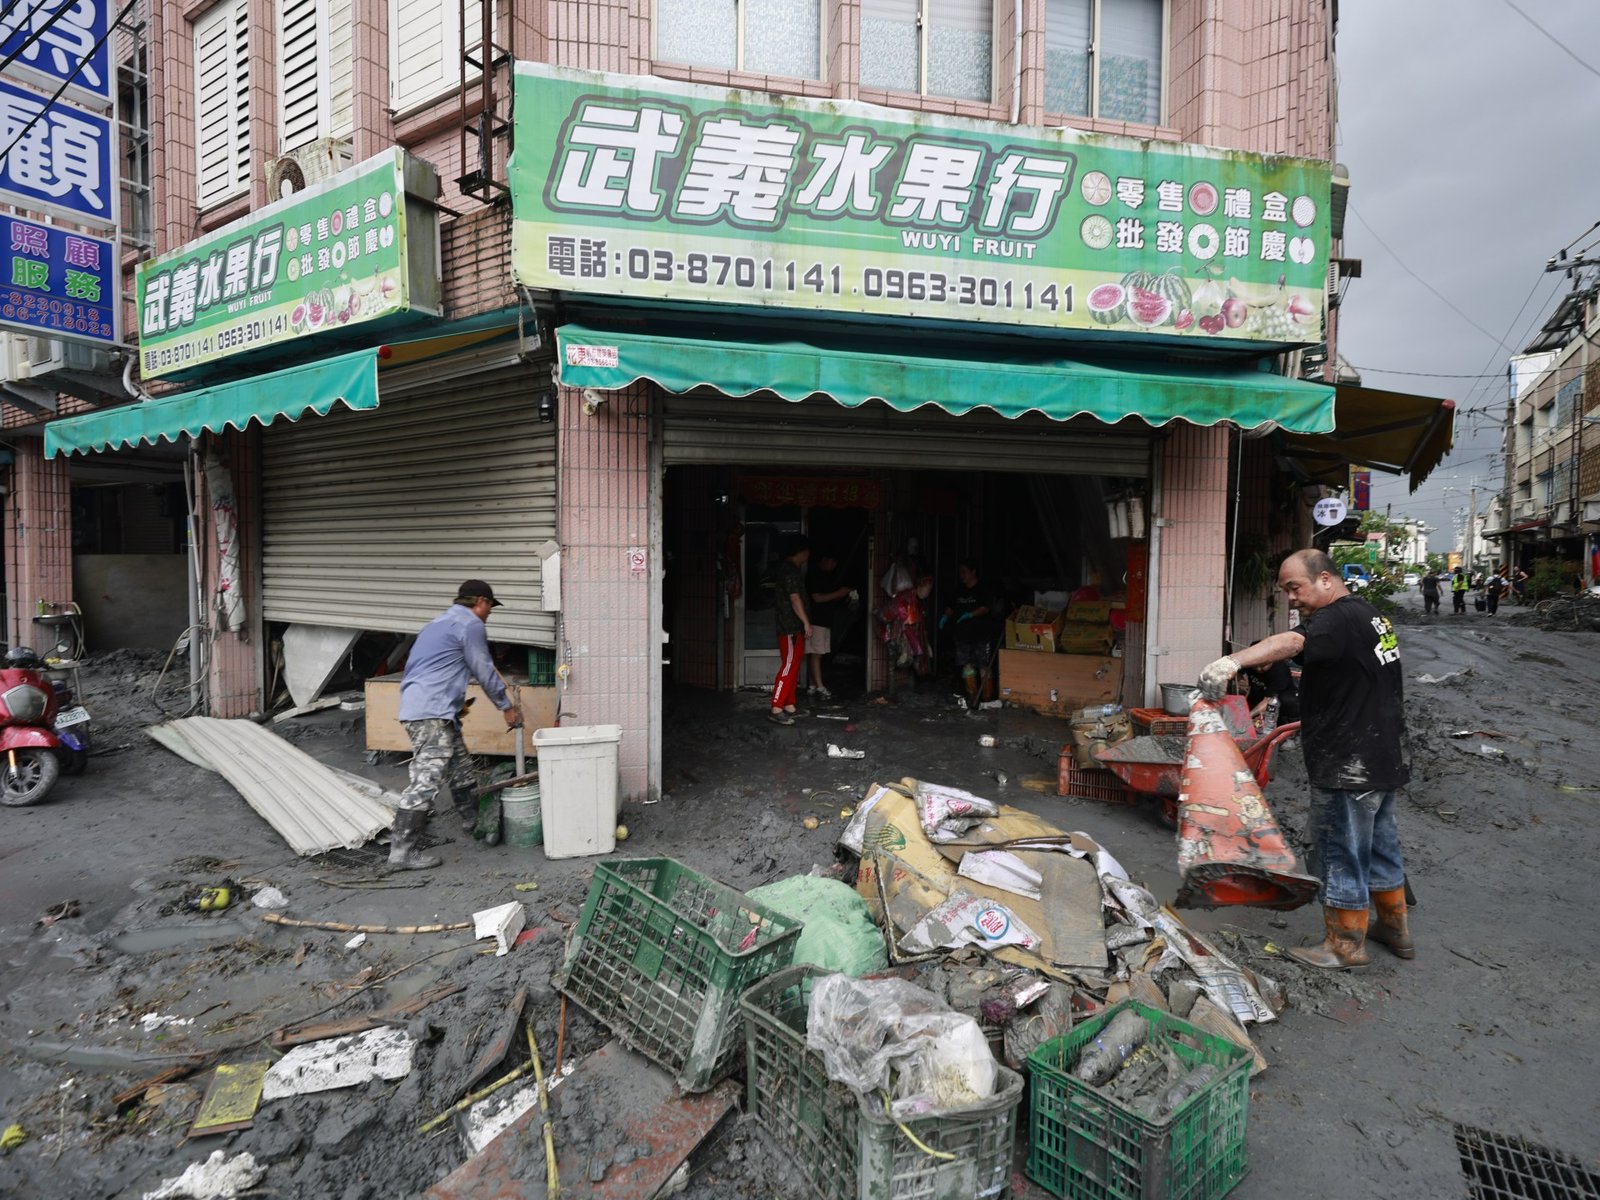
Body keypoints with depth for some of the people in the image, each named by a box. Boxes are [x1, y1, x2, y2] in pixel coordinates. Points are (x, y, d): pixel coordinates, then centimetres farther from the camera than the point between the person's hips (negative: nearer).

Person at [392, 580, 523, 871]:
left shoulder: (440, 622, 24)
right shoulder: (470, 624, -6)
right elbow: (485, 672, -5)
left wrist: (455, 704, 29)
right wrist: (507, 708, 5)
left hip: (418, 708, 11)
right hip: (431, 713, -11)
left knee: (461, 768, 19)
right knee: (426, 781, -11)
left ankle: (474, 821, 32)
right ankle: (401, 852, -10)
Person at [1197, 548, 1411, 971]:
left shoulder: (1340, 618, -20)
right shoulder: (1369, 615, 14)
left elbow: (1292, 642, -42)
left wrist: (1234, 662, -58)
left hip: (1349, 767, -10)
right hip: (1384, 758, 10)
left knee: (1340, 854, 3)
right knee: (1379, 845, 23)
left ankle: (1346, 945, 16)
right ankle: (1394, 928, 38)